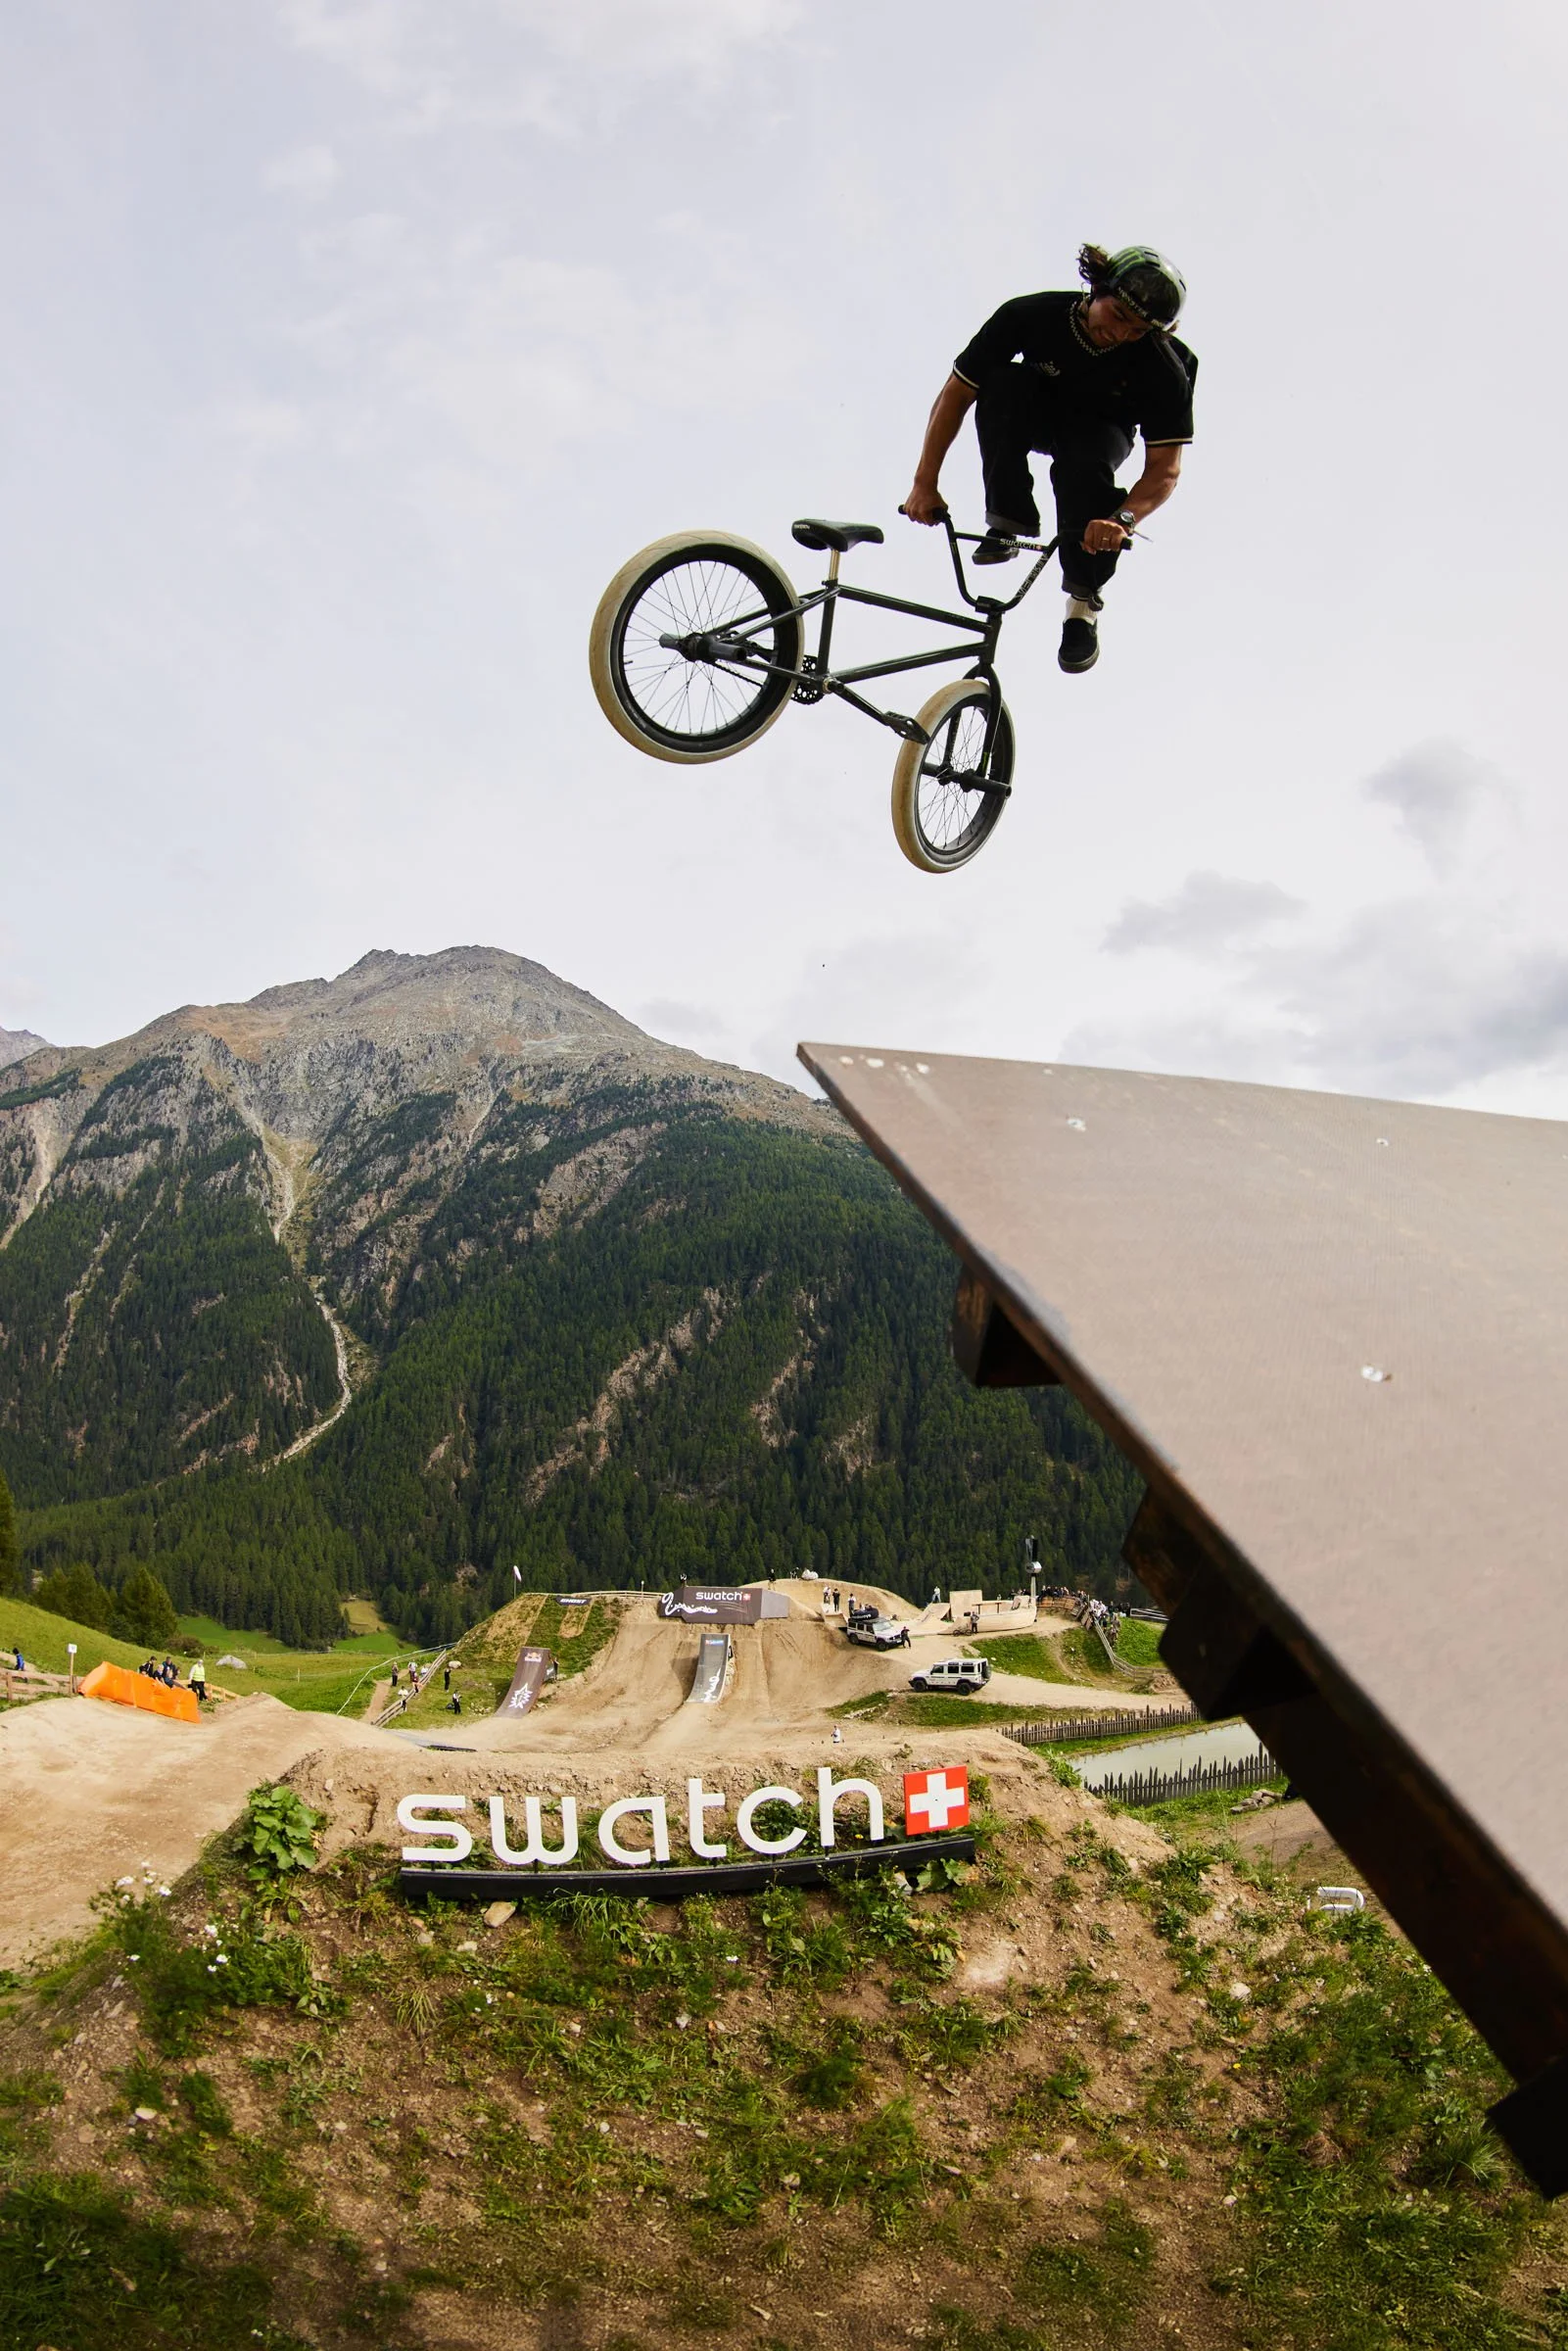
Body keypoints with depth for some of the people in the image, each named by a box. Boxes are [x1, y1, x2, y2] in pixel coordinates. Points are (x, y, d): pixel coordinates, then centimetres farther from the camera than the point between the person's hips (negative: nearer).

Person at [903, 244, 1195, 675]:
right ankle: (1008, 523, -23)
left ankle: (1084, 604, -19)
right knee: (1001, 382, -33)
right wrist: (925, 483, -26)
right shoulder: (1031, 315, -29)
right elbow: (957, 391, -22)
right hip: (1037, 416, 1)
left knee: (1084, 464, -38)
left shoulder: (1165, 369, -29)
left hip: (1101, 432, -1)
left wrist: (1123, 518, -50)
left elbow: (1165, 466, -29)